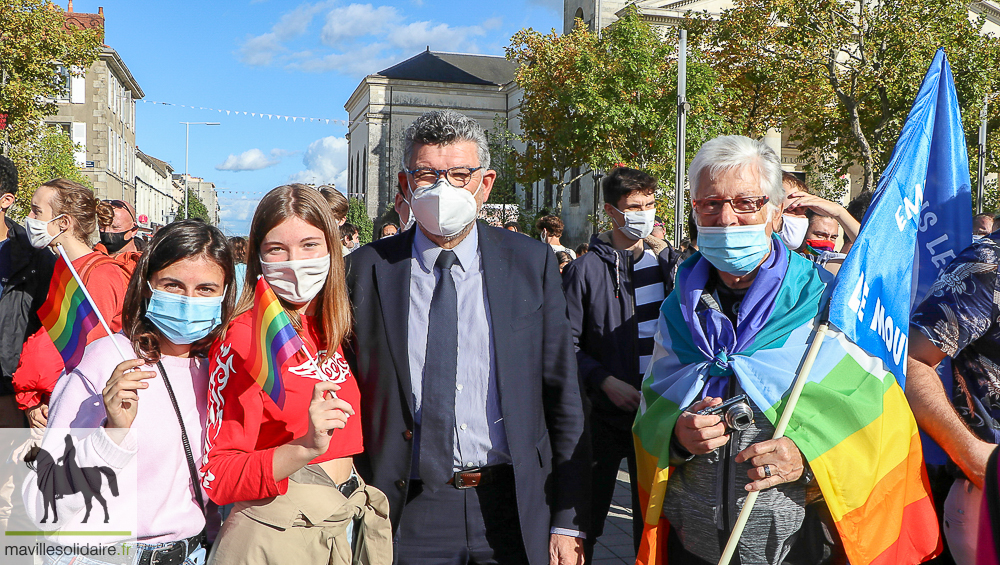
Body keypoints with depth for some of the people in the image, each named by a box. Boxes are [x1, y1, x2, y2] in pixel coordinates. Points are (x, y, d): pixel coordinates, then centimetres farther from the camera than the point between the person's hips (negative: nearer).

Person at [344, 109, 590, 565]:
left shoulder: (532, 262, -1)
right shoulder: (368, 269, -1)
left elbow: (562, 397, 0)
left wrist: (568, 522, -2)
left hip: (514, 509, 1)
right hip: (410, 512, 0)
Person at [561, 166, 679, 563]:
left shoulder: (668, 261, 7)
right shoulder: (586, 269, -4)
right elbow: (566, 344, -5)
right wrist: (607, 381, -17)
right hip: (605, 411, -3)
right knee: (588, 513, 7)